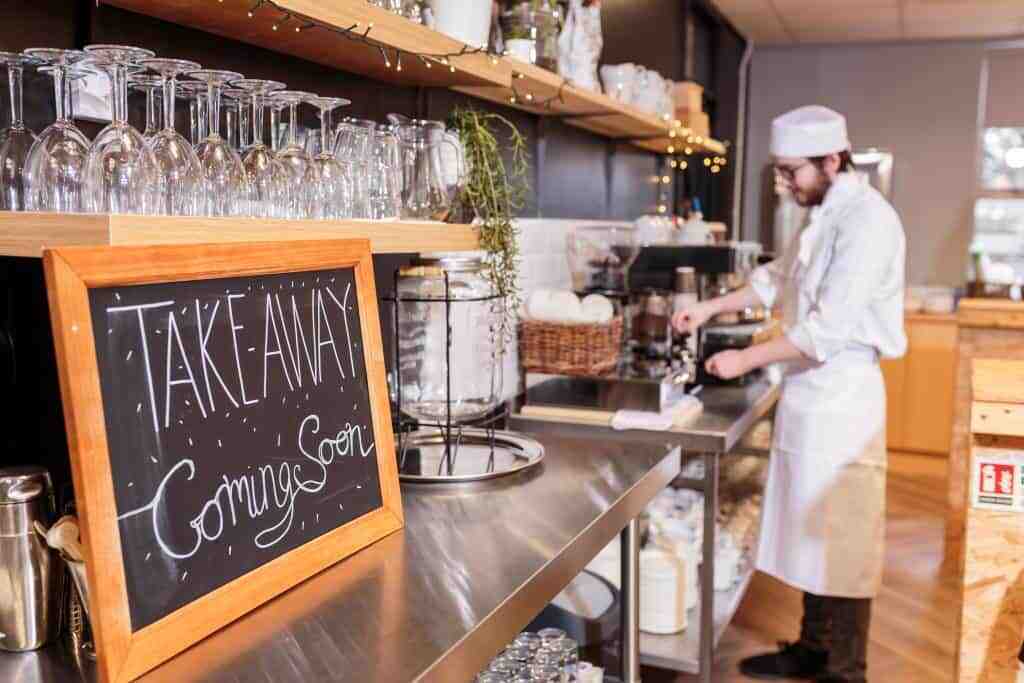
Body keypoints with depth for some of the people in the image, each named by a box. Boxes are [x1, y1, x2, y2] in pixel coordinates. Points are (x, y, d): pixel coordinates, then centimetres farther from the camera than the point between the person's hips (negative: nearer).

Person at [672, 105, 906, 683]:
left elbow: (830, 327, -24)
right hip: (811, 395, 9)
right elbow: (779, 279, 22)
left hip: (841, 400, -9)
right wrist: (712, 308, 11)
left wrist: (747, 360, -19)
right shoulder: (826, 212, 12)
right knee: (813, 533, 17)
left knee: (842, 541, 2)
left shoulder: (867, 219, -18)